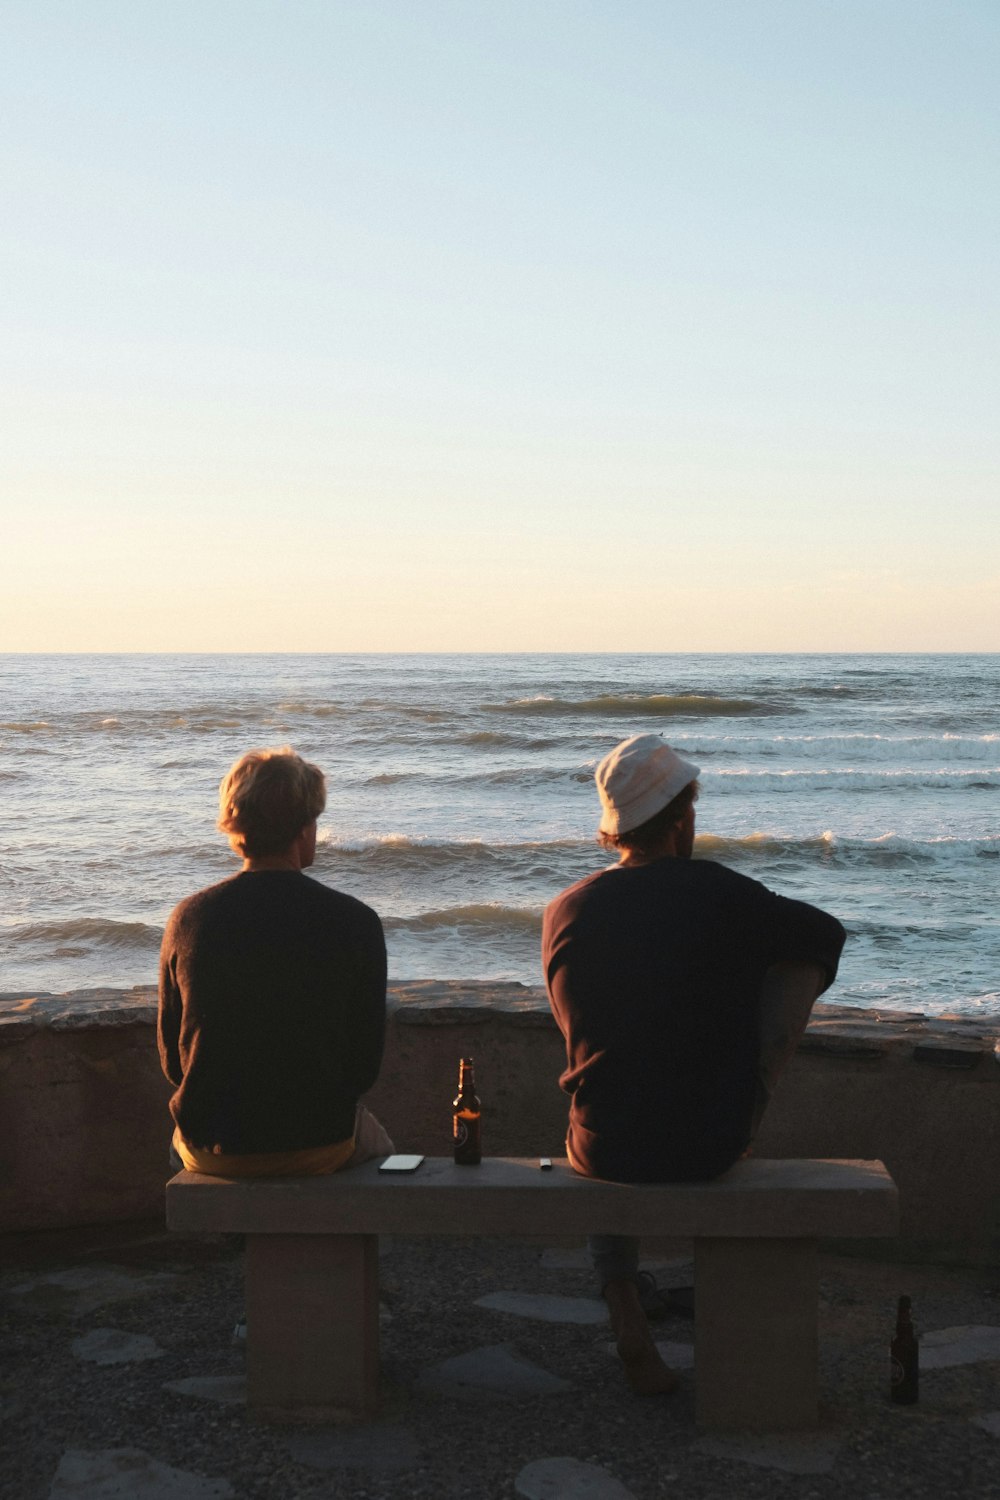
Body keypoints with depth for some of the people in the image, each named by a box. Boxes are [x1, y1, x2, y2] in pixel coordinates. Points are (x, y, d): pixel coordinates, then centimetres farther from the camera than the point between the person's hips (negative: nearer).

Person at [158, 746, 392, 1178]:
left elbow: (172, 1058, 1)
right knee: (374, 1142, 34)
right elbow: (365, 1063, -7)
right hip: (318, 1147, -2)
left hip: (212, 1151, 2)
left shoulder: (189, 919, -8)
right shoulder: (355, 923, -14)